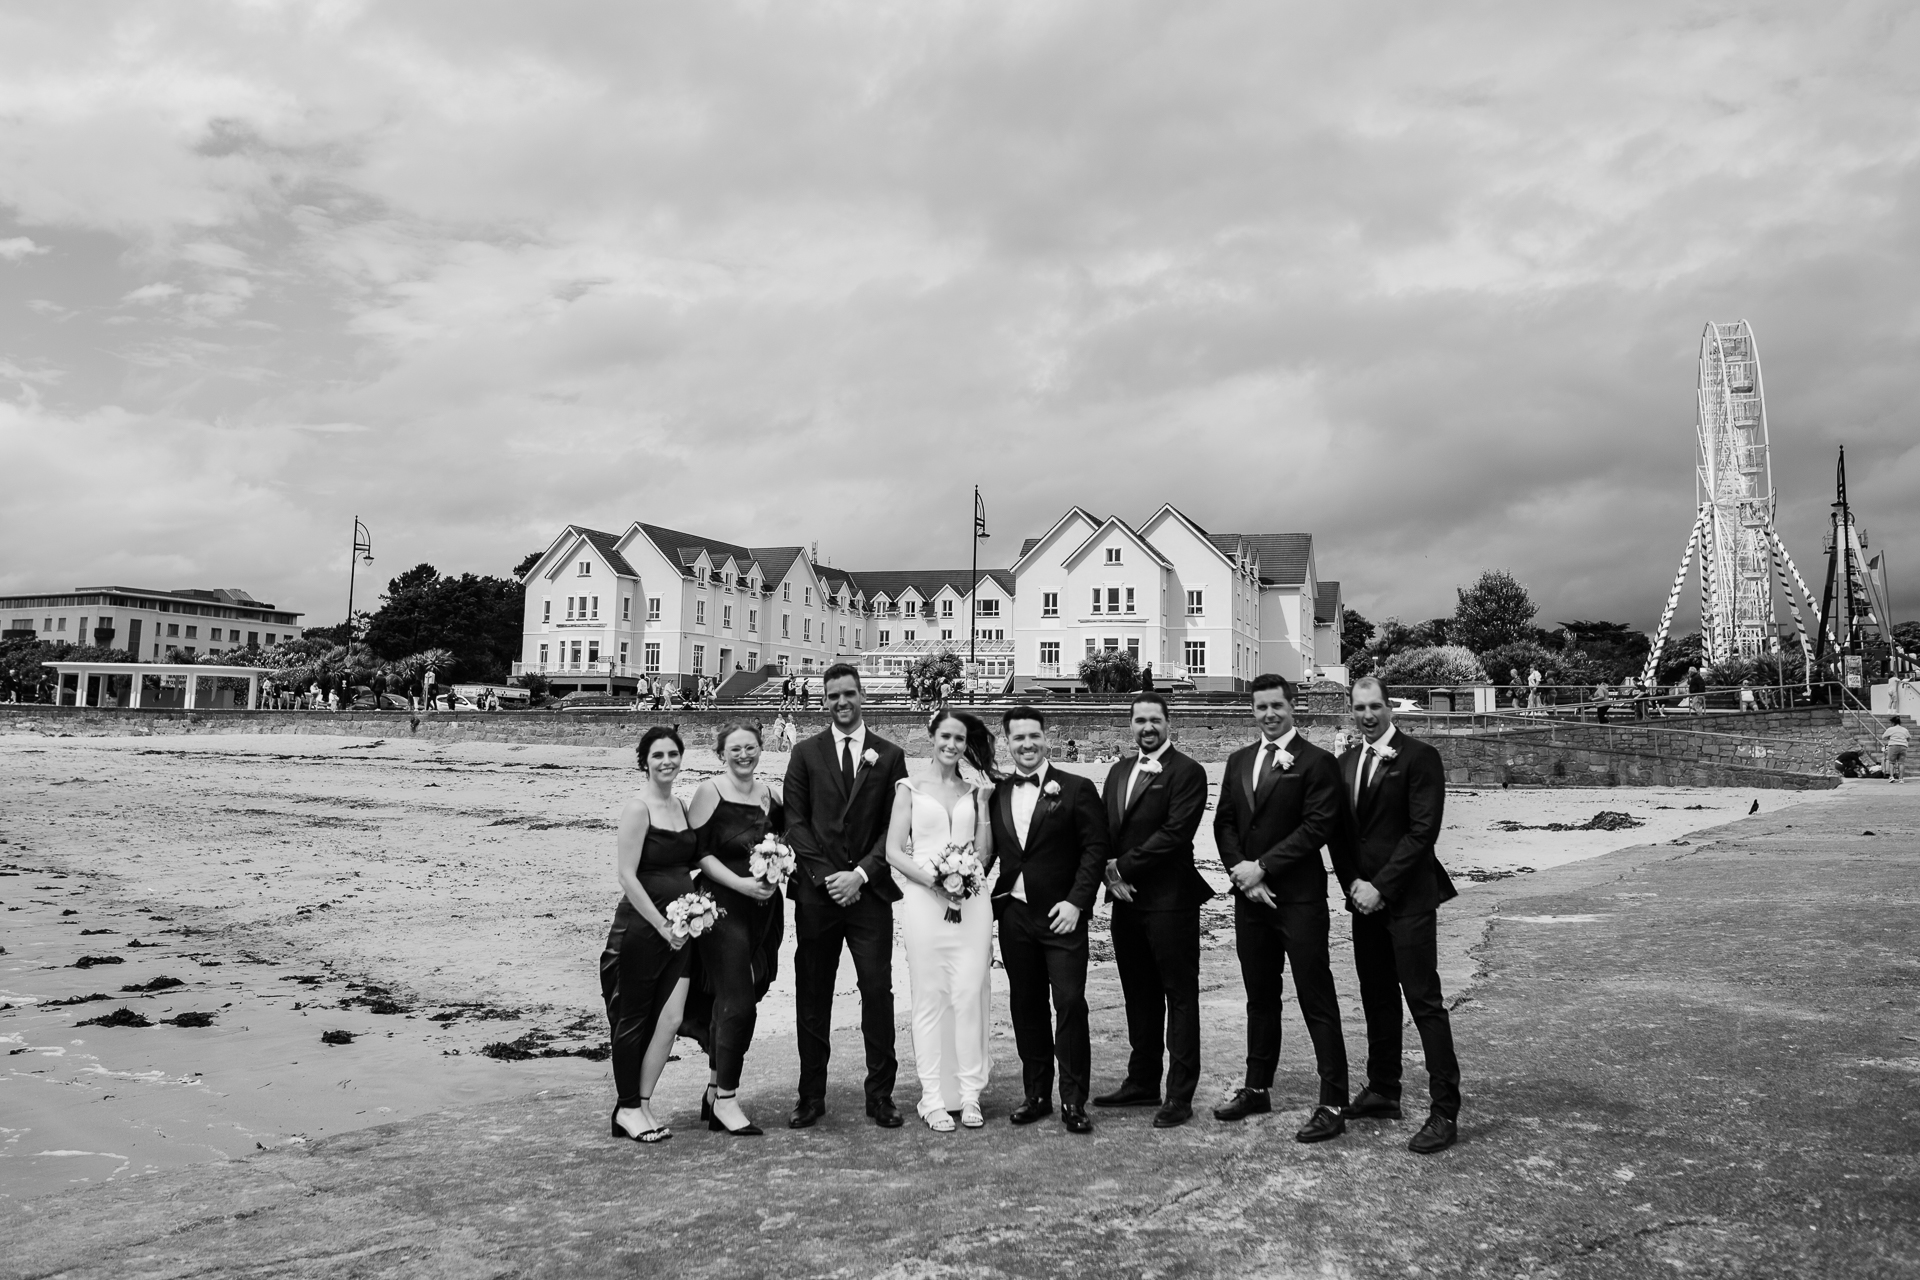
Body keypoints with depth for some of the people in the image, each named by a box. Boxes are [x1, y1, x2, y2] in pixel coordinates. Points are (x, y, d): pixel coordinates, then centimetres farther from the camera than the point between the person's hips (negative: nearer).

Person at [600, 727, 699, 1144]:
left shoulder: (681, 807, 11)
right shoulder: (638, 808, -11)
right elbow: (626, 876, -15)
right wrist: (661, 925, -15)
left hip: (679, 928, 6)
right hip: (641, 926, -6)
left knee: (671, 1017, 1)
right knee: (634, 1017, 5)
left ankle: (641, 1105, 14)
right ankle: (627, 1107, 19)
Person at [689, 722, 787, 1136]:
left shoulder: (768, 795, 11)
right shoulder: (709, 792, -6)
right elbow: (699, 852, -11)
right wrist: (740, 884, -18)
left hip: (765, 910, 6)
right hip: (723, 907, -6)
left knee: (731, 1002, 12)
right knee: (738, 1003, -8)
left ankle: (715, 1090, 27)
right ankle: (726, 1099, 6)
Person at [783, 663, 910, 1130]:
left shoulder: (889, 756, 8)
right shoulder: (805, 754, 8)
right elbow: (795, 823, 3)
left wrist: (861, 873, -8)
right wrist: (826, 875, -8)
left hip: (869, 890, 0)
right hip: (816, 892, 1)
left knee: (877, 991, -2)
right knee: (812, 995, 5)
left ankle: (880, 1095, 9)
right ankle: (811, 1096, 14)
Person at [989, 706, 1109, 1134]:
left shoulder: (1076, 789, -3)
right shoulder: (996, 793, 9)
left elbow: (1095, 849, -6)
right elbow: (991, 851, 13)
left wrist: (1076, 902, -14)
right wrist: (993, 898, 0)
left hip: (1061, 916, -4)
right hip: (1014, 915, 4)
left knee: (1070, 1005, -5)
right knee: (1026, 1007, 10)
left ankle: (1073, 1100, 5)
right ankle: (1036, 1094, 22)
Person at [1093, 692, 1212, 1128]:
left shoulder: (1187, 772, -8)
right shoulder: (1118, 771, 15)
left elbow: (1174, 833, -17)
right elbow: (1106, 830, 14)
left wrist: (1122, 867, -14)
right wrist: (1110, 873, -4)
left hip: (1169, 900, -7)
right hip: (1126, 898, 7)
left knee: (1179, 997, 1)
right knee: (1139, 996, 15)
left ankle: (1180, 1096, 7)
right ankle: (1142, 1083, 26)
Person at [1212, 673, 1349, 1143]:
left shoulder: (1316, 762, -7)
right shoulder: (1239, 761, 13)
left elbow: (1318, 826, -14)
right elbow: (1224, 822, 10)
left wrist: (1263, 866, -15)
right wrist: (1240, 869, -6)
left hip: (1299, 897, -6)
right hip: (1250, 895, 6)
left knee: (1317, 1001, -2)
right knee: (1260, 998, 16)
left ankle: (1332, 1104, 4)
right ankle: (1256, 1088, 27)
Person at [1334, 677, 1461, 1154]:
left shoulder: (1419, 757, -8)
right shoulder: (1346, 763, 13)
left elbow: (1422, 831, -14)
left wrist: (1381, 887, -15)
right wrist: (1352, 883, -1)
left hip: (1408, 899, -7)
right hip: (1364, 898, 7)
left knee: (1424, 1001, -5)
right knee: (1377, 999, 14)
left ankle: (1445, 1112, 1)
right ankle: (1382, 1092, 25)